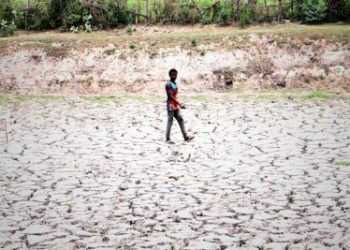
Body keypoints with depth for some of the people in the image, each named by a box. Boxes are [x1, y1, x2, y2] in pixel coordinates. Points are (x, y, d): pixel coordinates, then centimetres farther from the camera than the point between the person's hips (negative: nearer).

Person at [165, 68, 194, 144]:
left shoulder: (175, 83, 13)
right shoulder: (168, 84, -15)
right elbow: (171, 96, -22)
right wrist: (180, 104, -26)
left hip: (176, 106, 9)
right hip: (170, 106, -9)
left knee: (180, 119, 7)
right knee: (170, 122, -4)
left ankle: (185, 136, 9)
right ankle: (167, 139, 2)